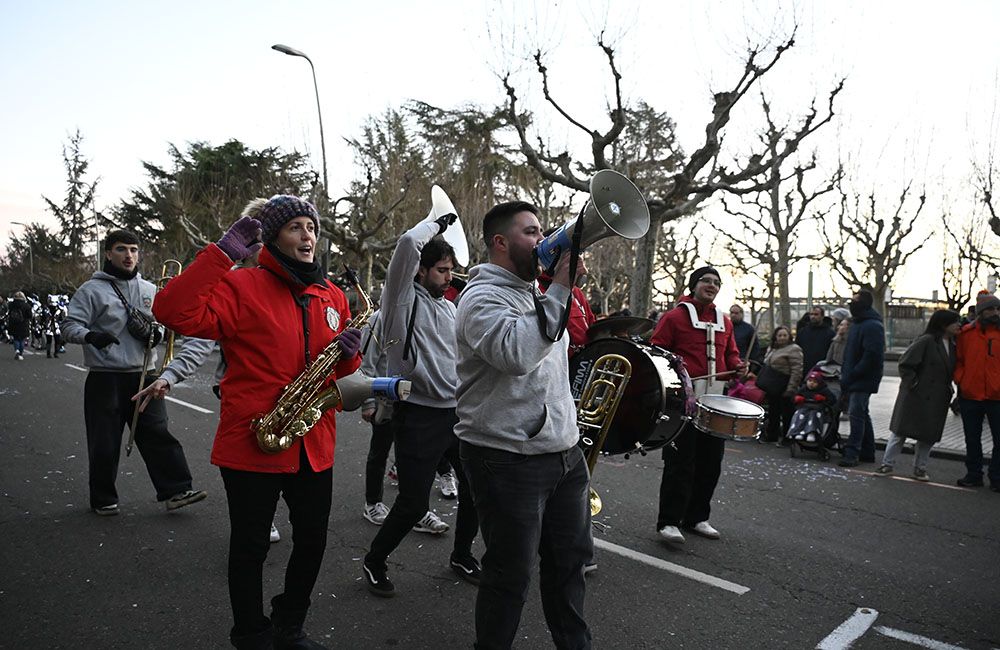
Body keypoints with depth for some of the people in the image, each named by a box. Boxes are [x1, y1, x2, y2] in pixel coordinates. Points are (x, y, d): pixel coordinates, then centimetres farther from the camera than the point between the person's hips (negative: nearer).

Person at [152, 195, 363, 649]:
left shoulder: (332, 296, 9)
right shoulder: (241, 286, -9)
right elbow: (174, 312, -24)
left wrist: (348, 353, -7)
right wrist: (222, 254, -26)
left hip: (315, 446, 6)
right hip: (252, 444, -5)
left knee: (312, 540, 17)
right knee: (251, 546, 11)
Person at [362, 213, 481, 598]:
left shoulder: (449, 307, 15)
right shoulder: (403, 299, -7)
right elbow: (408, 243, -22)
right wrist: (438, 223, -7)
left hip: (457, 412, 7)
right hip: (418, 417, -7)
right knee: (413, 504, -2)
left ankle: (462, 555, 37)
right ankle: (374, 562, 24)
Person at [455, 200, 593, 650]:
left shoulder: (535, 294, 16)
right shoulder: (482, 297, -13)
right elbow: (516, 354, -32)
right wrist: (560, 288, -26)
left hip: (565, 452, 9)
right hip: (509, 460, -8)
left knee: (571, 560, 19)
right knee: (512, 574, 5)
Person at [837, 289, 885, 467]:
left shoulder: (872, 326, -15)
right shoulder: (857, 323, 17)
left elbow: (872, 356, -23)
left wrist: (851, 375, -21)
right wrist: (845, 373, 12)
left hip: (863, 381, -10)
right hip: (853, 380, 10)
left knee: (856, 414, -11)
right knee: (862, 415, 14)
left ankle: (852, 453, -9)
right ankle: (867, 453, 23)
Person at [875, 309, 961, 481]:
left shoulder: (953, 346, 9)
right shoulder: (926, 341, -13)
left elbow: (951, 371, 19)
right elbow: (905, 364, -13)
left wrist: (948, 390, 8)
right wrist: (913, 384, -15)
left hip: (937, 400, 7)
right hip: (916, 396, -7)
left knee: (929, 435, 11)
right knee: (900, 430, 2)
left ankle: (920, 468, 23)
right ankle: (887, 464, 11)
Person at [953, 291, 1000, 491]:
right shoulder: (966, 333, 1)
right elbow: (958, 360, 9)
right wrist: (960, 379, -5)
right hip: (970, 395, 1)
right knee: (972, 439, 13)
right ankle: (973, 475, 26)